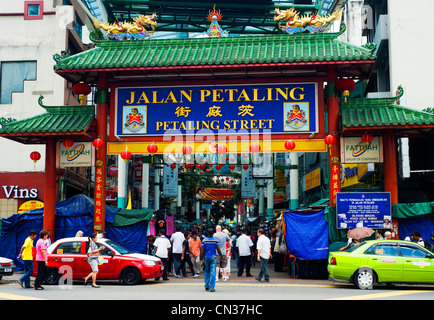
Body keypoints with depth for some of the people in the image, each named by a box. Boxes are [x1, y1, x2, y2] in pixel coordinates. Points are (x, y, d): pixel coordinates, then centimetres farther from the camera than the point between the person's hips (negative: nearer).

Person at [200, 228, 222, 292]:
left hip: (206, 257, 2)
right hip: (213, 257, -2)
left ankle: (206, 285, 17)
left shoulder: (204, 240, 0)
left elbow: (202, 251, -1)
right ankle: (212, 288, -3)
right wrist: (221, 256, 8)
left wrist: (202, 259, 4)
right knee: (213, 272, -1)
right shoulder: (215, 240, -4)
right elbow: (218, 250, -4)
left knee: (207, 271, 18)